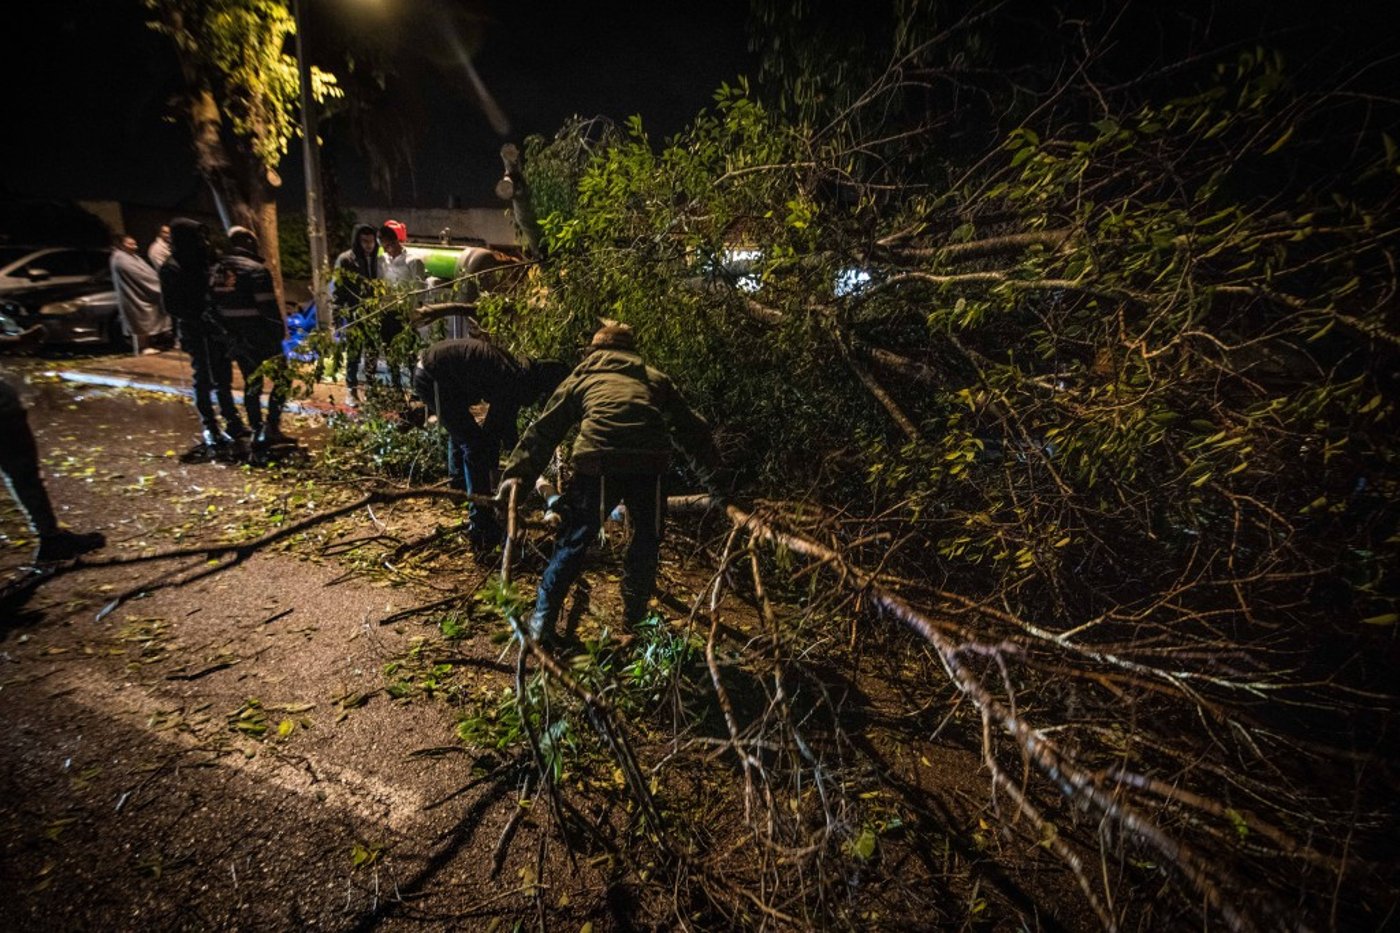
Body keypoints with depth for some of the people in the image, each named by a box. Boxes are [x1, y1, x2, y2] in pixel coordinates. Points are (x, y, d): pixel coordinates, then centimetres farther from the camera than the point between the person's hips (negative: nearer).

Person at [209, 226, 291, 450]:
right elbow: (269, 308, -18)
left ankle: (257, 431, 16)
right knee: (280, 378, 7)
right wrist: (281, 330, -6)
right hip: (261, 338, -7)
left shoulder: (215, 271, 10)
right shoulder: (255, 270, -13)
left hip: (235, 339, 7)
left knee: (251, 383, 14)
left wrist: (225, 332, 18)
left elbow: (212, 305, 13)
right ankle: (272, 427, -2)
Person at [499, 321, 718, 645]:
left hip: (598, 461, -1)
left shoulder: (581, 377, 28)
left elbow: (544, 430, 24)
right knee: (647, 538, 21)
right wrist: (713, 472, 41)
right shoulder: (654, 378, 30)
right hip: (650, 460, 1)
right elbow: (690, 427, 33)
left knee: (574, 539, 13)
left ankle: (543, 620, 18)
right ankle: (635, 616, 33)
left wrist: (516, 472, 27)